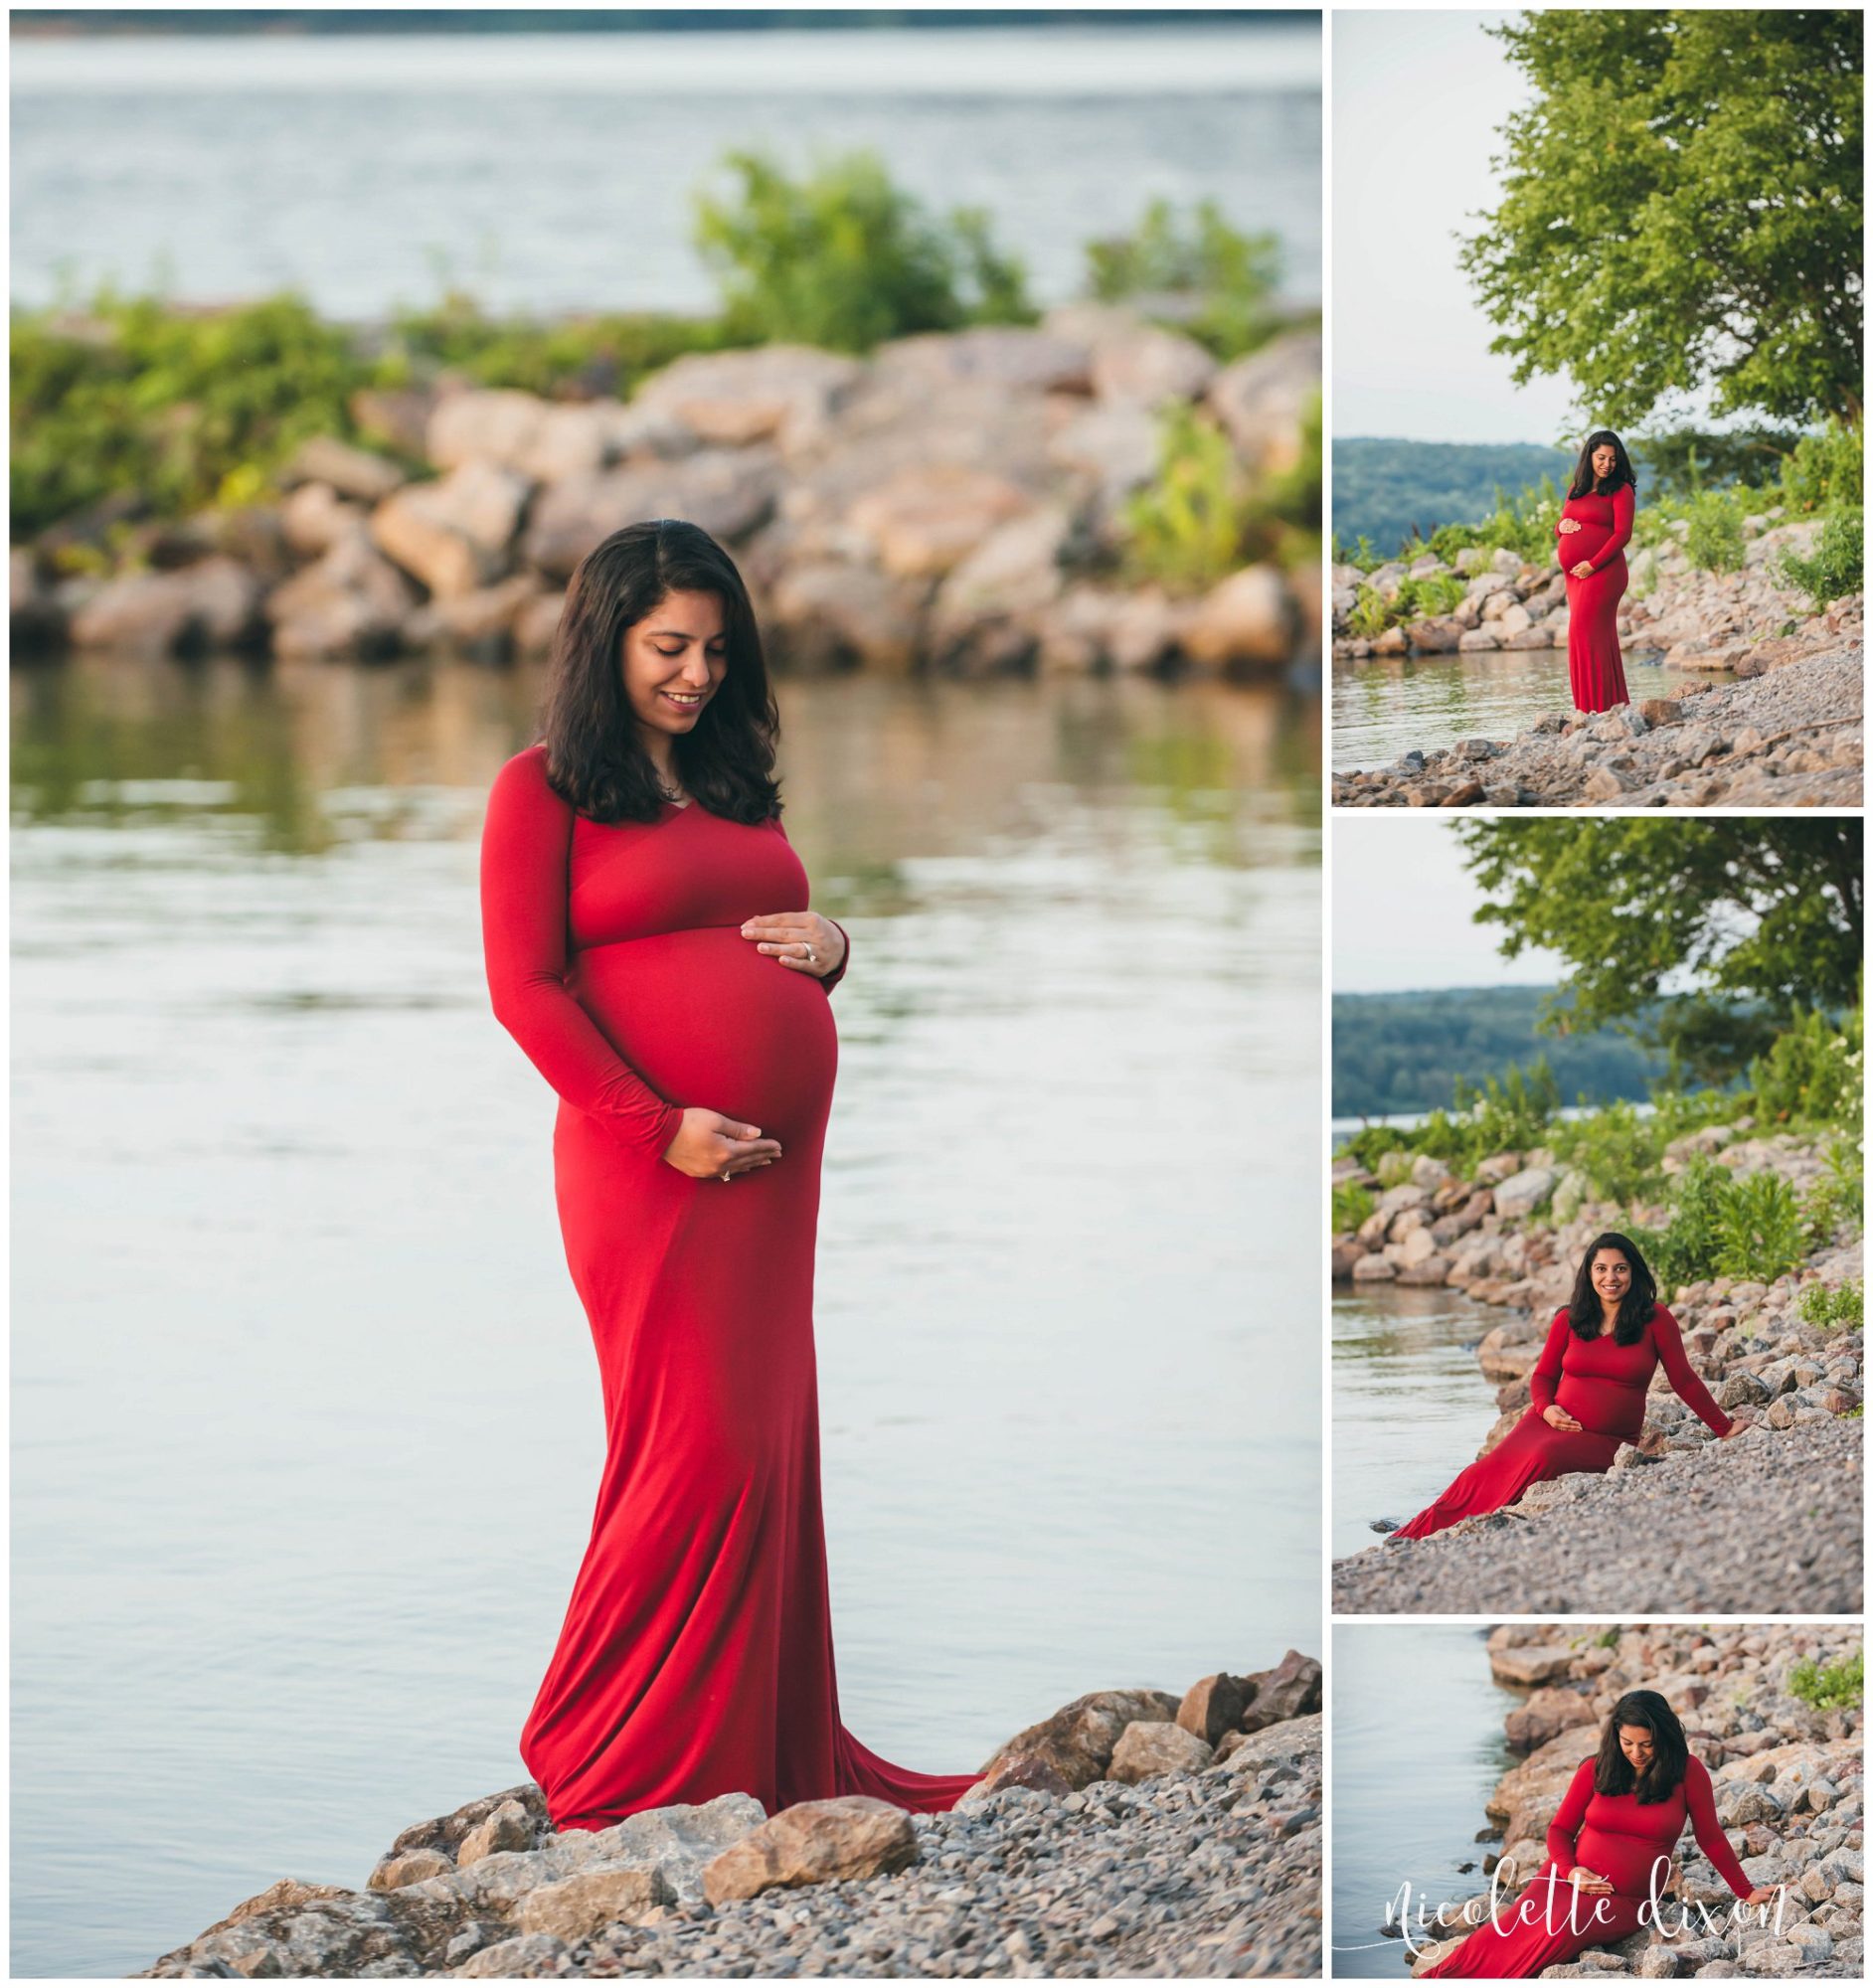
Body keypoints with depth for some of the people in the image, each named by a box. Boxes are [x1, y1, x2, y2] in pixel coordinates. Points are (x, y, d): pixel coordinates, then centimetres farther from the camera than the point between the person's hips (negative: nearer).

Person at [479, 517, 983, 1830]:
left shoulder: (735, 787, 19)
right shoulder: (543, 788, -1)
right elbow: (525, 988, -8)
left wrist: (831, 947, 5)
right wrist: (660, 1126, -16)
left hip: (778, 1166, 7)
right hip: (652, 1164, -7)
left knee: (770, 1447, 7)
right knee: (701, 1451, -9)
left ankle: (767, 1749, 15)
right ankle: (604, 1766, 2)